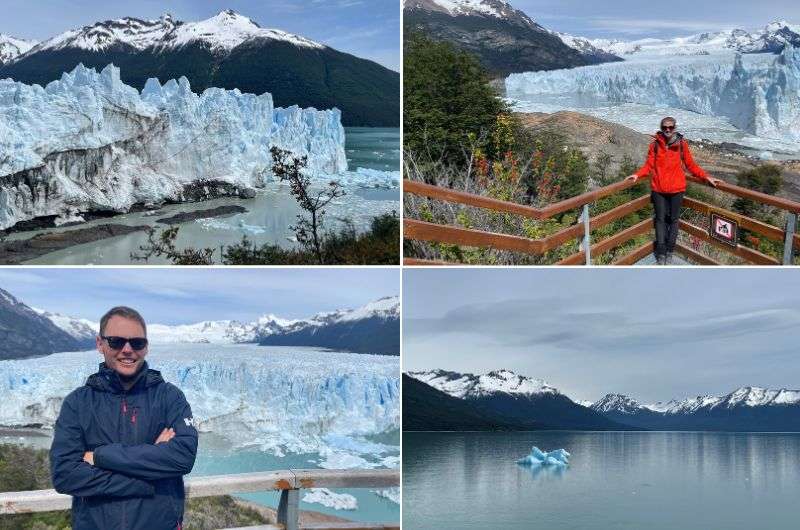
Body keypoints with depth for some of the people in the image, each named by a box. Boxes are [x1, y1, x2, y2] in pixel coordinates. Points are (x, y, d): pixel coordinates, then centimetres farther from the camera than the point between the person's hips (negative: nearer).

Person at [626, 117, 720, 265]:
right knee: (661, 219, 5)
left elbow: (691, 166, 5)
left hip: (676, 189, 0)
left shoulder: (682, 144, 0)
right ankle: (661, 253, 9)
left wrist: (707, 177, -1)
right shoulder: (655, 144, 0)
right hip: (659, 189, 0)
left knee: (674, 219, 8)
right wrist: (637, 175, -15)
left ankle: (670, 251, 18)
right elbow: (649, 165, 2)